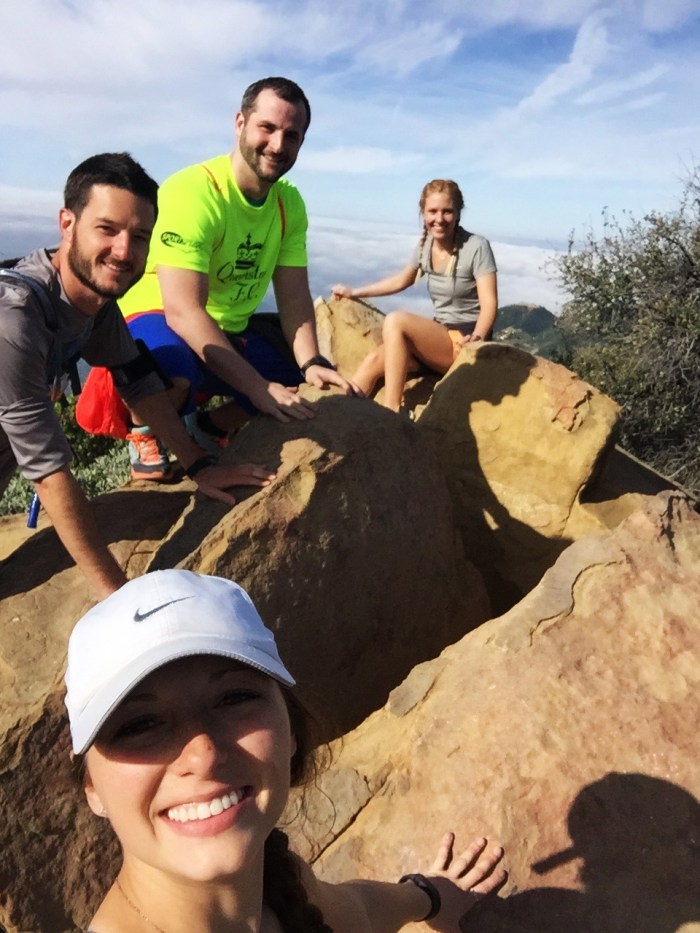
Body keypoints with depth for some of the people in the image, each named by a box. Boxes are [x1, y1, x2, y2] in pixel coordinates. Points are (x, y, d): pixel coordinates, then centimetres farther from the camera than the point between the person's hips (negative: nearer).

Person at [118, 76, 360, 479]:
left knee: (317, 380, 0)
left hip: (232, 332, 7)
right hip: (159, 322, -7)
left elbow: (294, 298, -4)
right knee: (169, 363, -40)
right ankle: (147, 441, -3)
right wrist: (258, 387, -36)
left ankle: (208, 428, 17)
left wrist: (312, 363, -23)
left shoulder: (290, 202, -1)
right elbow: (182, 311, -31)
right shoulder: (192, 191, -23)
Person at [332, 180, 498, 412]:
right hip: (438, 339, 6)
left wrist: (476, 338, -34)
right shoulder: (425, 245, 7)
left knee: (395, 321, -26)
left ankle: (390, 412, -24)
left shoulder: (476, 247, -11)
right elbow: (400, 280, 23)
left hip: (463, 343, -6)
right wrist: (354, 292, 26)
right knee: (373, 361, -16)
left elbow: (489, 303, -16)